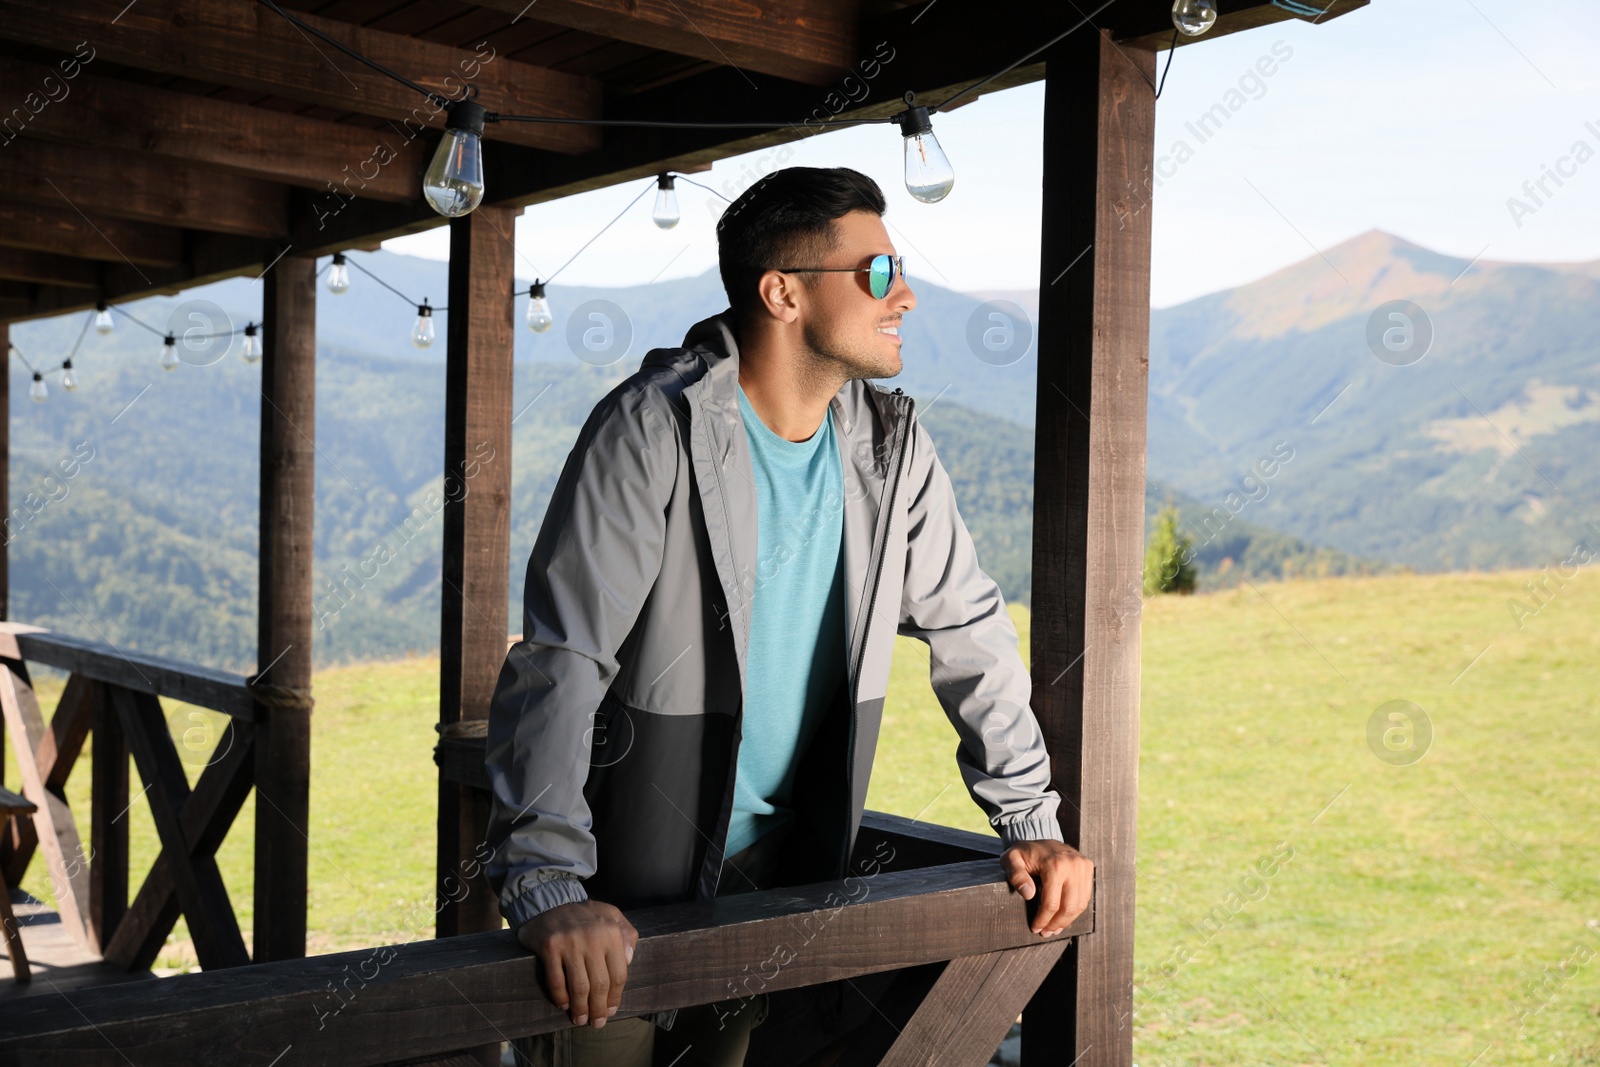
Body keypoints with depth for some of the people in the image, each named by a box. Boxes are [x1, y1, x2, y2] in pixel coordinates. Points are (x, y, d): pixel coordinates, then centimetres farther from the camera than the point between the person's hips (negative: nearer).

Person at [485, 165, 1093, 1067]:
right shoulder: (653, 428, -19)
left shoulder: (891, 444, -1)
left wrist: (1030, 822, 4)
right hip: (624, 882, -5)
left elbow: (969, 630, 7)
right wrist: (548, 885, -32)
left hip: (778, 864, 5)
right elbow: (561, 659, -24)